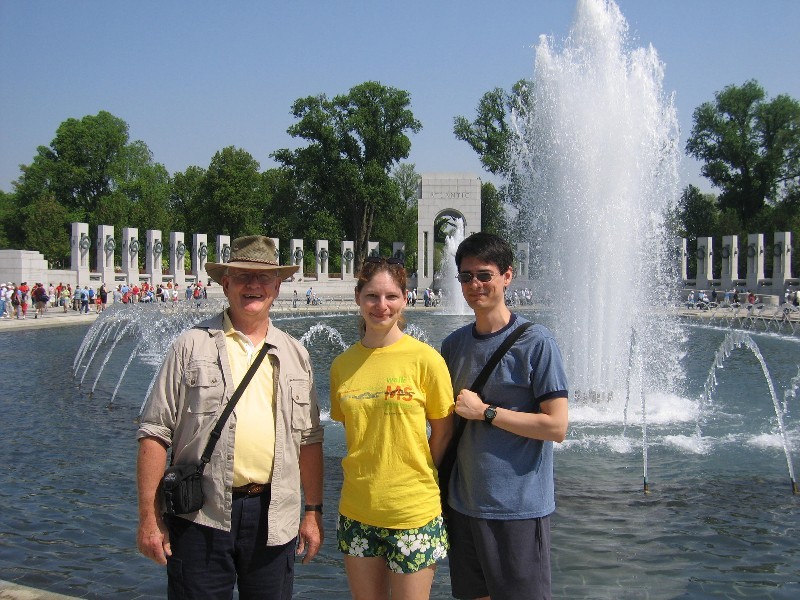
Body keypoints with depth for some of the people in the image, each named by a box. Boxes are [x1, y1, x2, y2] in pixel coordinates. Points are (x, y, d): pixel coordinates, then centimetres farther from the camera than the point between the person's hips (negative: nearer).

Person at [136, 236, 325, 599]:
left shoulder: (295, 355, 11)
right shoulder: (192, 346, 0)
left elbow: (309, 440, 14)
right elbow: (155, 433, -2)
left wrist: (314, 512, 10)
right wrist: (149, 518, -6)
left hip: (274, 520, 3)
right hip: (201, 517, -3)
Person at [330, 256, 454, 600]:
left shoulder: (425, 359, -9)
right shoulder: (342, 365, 3)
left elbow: (443, 431, -1)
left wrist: (418, 476, -4)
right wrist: (362, 475, 2)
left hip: (413, 512, -4)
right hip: (357, 509, 4)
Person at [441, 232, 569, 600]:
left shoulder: (535, 342, -10)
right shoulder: (453, 344, 7)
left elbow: (556, 427, -15)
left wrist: (485, 412, -15)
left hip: (518, 509, -5)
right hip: (463, 502, 5)